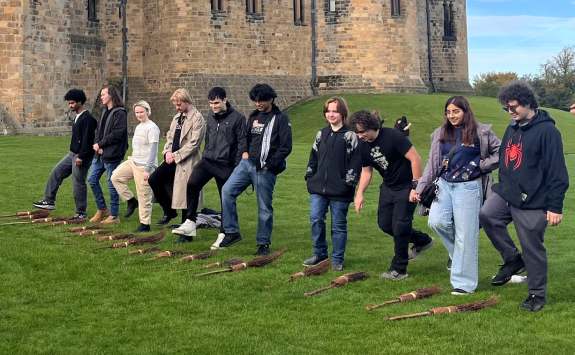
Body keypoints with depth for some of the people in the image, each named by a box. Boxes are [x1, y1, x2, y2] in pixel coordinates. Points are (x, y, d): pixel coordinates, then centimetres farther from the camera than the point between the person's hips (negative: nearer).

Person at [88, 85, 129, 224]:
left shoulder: (120, 113, -12)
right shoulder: (105, 112, 15)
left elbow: (117, 134, -20)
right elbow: (99, 130, 14)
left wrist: (100, 144, -14)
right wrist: (97, 145, -4)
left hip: (112, 155, -9)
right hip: (100, 154, 9)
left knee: (112, 184, -1)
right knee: (92, 180, 10)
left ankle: (114, 215, 9)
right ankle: (102, 209, 22)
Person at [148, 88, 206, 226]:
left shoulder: (197, 118, -10)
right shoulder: (177, 117, 16)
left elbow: (193, 144, -16)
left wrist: (176, 155, -15)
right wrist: (168, 152, -1)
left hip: (186, 162, -8)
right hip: (172, 158, 8)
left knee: (185, 196, -3)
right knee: (153, 180, -3)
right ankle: (169, 211, 13)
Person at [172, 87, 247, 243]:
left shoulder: (237, 118, -7)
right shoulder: (211, 117, 12)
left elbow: (242, 143, -8)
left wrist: (237, 166, -11)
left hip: (226, 164, -4)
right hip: (208, 160, 5)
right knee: (192, 184, -19)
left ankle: (223, 233, 17)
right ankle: (190, 222, -12)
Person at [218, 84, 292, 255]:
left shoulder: (280, 119, -6)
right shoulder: (254, 116, 14)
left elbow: (286, 147, -11)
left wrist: (269, 164, -13)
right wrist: (244, 151, 7)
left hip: (265, 169, -6)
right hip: (247, 163, 6)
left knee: (264, 207, 1)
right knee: (227, 190, -8)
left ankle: (263, 243, 14)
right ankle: (232, 232, 0)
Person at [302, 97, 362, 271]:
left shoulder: (350, 136, -4)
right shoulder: (321, 134, 14)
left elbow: (355, 162, -8)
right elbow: (313, 158, 19)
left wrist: (349, 183, -12)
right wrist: (309, 177, 11)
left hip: (339, 191, -5)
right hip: (318, 188, 5)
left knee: (338, 224, 3)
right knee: (316, 219, 1)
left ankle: (337, 259, 13)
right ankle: (319, 253, 17)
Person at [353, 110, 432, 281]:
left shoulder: (393, 136, -24)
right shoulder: (364, 146, -1)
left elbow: (415, 158, -23)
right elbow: (366, 171, 10)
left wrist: (416, 187, -22)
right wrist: (360, 193, -3)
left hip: (406, 187, -8)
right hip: (388, 187, 8)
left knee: (399, 226, -7)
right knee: (384, 224, 8)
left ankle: (399, 269, 7)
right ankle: (422, 241, 30)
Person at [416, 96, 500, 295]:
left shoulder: (481, 132, -2)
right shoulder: (440, 134, 11)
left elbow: (501, 152, 2)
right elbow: (432, 164, 13)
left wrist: (481, 165, -7)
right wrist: (421, 187, 6)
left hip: (468, 187, -4)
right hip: (444, 184, 4)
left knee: (465, 235, -4)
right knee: (436, 221, -17)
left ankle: (464, 282, 6)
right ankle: (458, 252, 14)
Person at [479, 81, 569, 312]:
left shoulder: (546, 130, -15)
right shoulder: (513, 128, 10)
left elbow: (557, 172, -16)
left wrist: (555, 207, -16)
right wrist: (503, 186, 22)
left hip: (532, 202, -7)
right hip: (506, 193, 7)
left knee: (532, 249, 2)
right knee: (487, 215, -15)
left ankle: (537, 294, 20)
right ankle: (512, 259, 6)